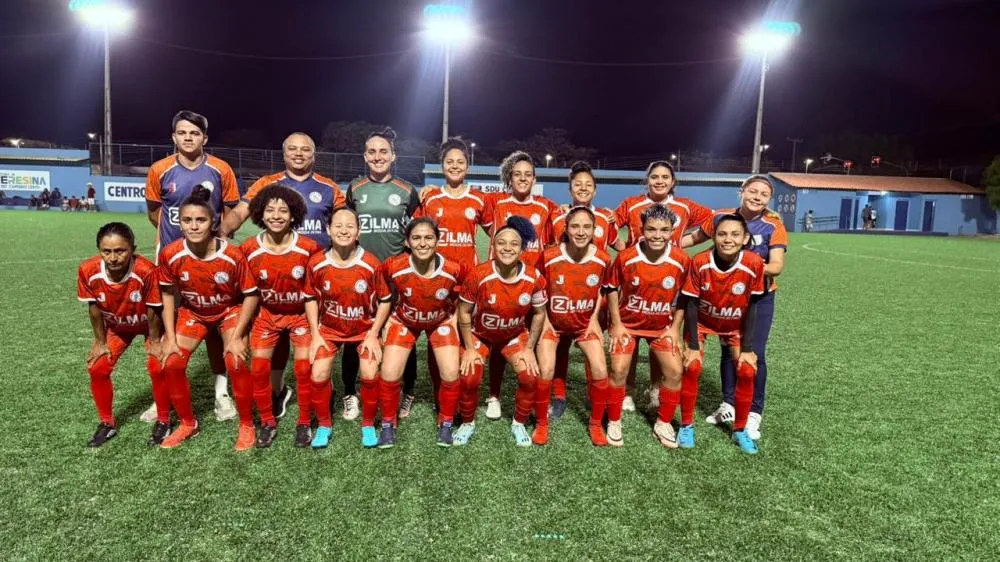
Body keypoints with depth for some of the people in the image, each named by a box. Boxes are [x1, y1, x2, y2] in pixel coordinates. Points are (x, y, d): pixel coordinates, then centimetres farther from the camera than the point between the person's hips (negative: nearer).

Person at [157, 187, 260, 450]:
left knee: (236, 363, -21)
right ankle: (188, 423, 17)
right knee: (171, 364, -6)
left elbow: (251, 295, -18)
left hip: (231, 310, -3)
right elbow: (169, 295, -6)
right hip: (192, 312, 3)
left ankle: (247, 425, 0)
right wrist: (170, 339, -9)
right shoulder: (170, 254, -21)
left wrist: (236, 337, -21)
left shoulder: (232, 255, -29)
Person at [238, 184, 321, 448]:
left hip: (301, 313, -2)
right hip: (267, 313, 2)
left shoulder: (309, 248, -19)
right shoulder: (249, 249, -14)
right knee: (258, 367, -3)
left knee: (305, 367, -7)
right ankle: (267, 423, 17)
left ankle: (304, 423, 13)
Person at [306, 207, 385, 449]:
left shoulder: (371, 264, -21)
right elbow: (311, 298, -1)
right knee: (318, 375, -12)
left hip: (364, 329, -1)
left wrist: (373, 335, -13)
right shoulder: (317, 263, -16)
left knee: (370, 374, -16)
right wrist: (315, 334, -6)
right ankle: (324, 425, 13)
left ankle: (368, 425, 9)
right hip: (329, 329, 2)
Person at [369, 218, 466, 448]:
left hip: (441, 322, 0)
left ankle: (446, 424, 15)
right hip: (404, 322, 0)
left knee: (451, 374, -11)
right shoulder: (393, 267, -26)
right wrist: (374, 333, -3)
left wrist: (456, 330, -8)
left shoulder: (454, 270, -27)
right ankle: (388, 424, 16)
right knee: (389, 374, -9)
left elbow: (460, 303, -7)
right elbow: (385, 300, -7)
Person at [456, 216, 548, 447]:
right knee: (469, 378, -16)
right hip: (480, 334, -1)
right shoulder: (478, 275, -27)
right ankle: (468, 423, 13)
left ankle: (519, 424, 13)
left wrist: (529, 348, -7)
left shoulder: (534, 277, -21)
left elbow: (539, 313, -5)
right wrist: (470, 349, -14)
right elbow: (464, 312, -14)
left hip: (515, 335, 2)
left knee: (530, 376, -13)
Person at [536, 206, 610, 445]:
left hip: (585, 323, 2)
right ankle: (541, 424, 9)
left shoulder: (602, 259, -15)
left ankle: (596, 425, 14)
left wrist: (594, 319, -3)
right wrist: (544, 320, -11)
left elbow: (602, 290, 4)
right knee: (546, 372, -15)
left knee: (600, 371, -10)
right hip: (553, 322, -1)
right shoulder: (549, 257, -20)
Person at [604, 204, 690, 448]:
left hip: (662, 326, 2)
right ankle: (614, 423, 11)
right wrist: (616, 324, -8)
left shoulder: (682, 260, -15)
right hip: (627, 323, -2)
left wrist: (675, 327, -4)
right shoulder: (625, 257, -20)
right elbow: (612, 288, -5)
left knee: (674, 371, -4)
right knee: (619, 370, -9)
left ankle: (663, 423, 18)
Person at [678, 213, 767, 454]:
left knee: (746, 371, -9)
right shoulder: (700, 262, -27)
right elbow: (691, 304, -17)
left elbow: (751, 308, -15)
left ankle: (740, 430, 12)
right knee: (691, 367, -15)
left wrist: (747, 348, -13)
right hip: (702, 322, -1)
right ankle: (686, 425, 5)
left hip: (735, 326, 1)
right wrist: (693, 346, -17)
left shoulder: (754, 263, -25)